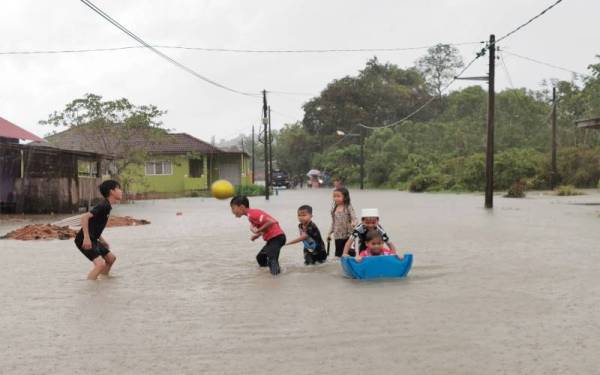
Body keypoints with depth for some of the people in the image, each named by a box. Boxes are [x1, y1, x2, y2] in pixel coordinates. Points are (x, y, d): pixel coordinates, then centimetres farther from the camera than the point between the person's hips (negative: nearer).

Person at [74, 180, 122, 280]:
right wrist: (86, 237, -31)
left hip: (93, 239, 10)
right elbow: (84, 217, -28)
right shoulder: (104, 205, -18)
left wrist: (102, 241, 20)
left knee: (111, 258, 20)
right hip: (85, 240, -10)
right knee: (100, 264, -24)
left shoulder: (107, 206, 13)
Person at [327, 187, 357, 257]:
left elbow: (354, 218, -14)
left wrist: (353, 223, -37)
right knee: (338, 252, 3)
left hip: (348, 234, -3)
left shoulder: (349, 208, -7)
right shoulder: (334, 209, 7)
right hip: (338, 235, 3)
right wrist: (329, 233, 14)